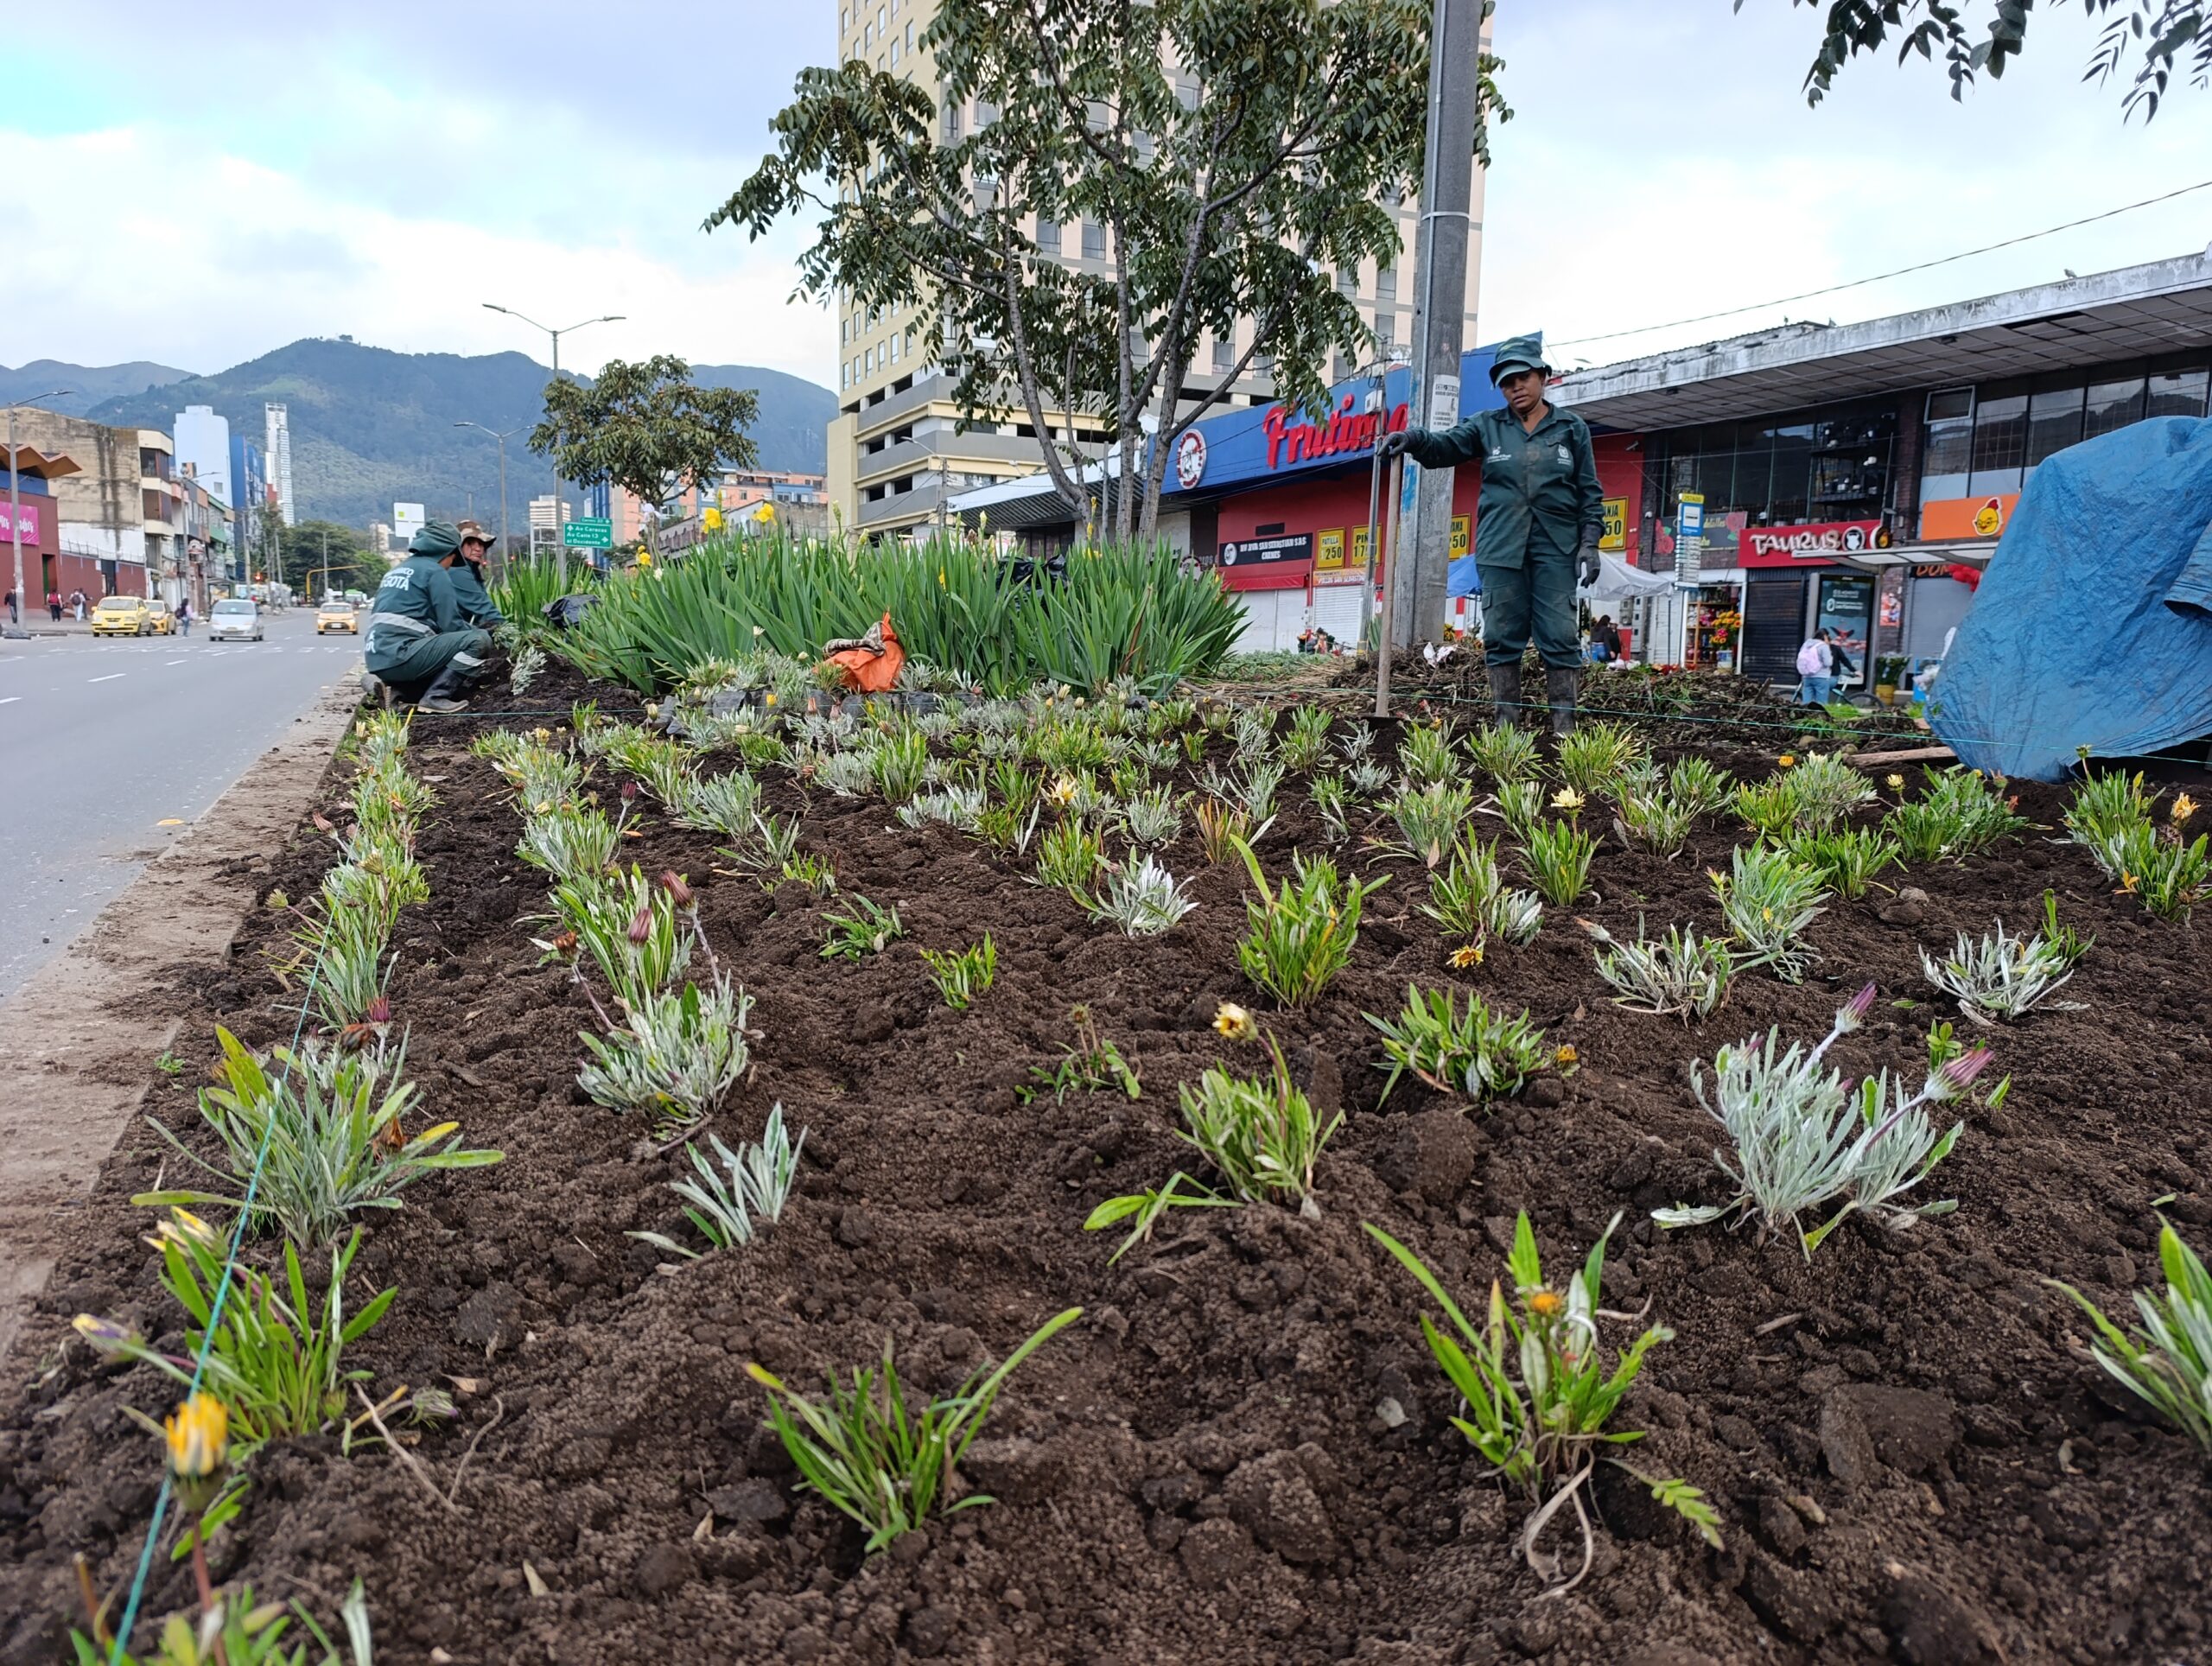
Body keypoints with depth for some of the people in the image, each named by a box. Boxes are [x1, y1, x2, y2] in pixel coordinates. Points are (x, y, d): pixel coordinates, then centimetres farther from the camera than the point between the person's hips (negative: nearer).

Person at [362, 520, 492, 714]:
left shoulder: (398, 569, 24)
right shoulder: (434, 571, -2)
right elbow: (450, 624, -8)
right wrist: (483, 633, 11)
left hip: (377, 657, 9)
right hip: (399, 653, -9)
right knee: (479, 641, -10)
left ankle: (388, 683, 5)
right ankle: (435, 697, -15)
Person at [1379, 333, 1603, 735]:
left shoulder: (1572, 428, 10)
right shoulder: (1488, 426, 12)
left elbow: (1590, 492, 8)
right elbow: (1445, 447, 0)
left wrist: (1590, 543, -1)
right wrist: (1415, 439, -22)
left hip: (1556, 550, -1)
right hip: (1500, 550, 1)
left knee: (1560, 636, -4)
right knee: (1502, 636, 1)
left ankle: (1564, 725, -1)